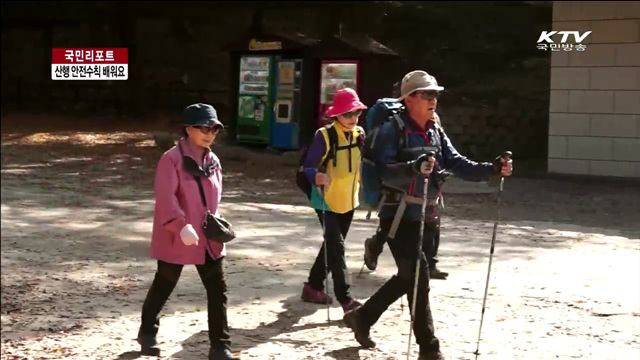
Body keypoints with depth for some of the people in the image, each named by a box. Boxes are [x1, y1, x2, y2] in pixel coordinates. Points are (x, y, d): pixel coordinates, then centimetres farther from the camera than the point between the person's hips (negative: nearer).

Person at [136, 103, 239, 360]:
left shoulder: (213, 161, 7)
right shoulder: (172, 159, -15)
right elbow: (165, 197, -25)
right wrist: (181, 225, -36)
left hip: (208, 238, 6)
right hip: (176, 237, -6)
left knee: (218, 290, 1)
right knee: (163, 286, 14)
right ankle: (148, 332, 38)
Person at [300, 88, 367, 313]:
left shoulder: (360, 134, 0)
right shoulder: (325, 136, -17)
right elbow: (309, 166, -21)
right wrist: (316, 177, -41)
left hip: (349, 201, 7)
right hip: (327, 201, -7)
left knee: (333, 246, 16)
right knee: (336, 247, -11)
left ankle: (313, 287, 31)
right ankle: (345, 299, -8)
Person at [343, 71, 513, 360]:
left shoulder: (436, 133, 10)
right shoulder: (393, 130, -13)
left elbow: (458, 165, 2)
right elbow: (383, 172, -25)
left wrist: (494, 169, -13)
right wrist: (414, 168, -43)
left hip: (422, 216, 8)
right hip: (397, 216, -8)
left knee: (407, 277, 17)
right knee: (418, 277, -6)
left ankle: (362, 317, 35)